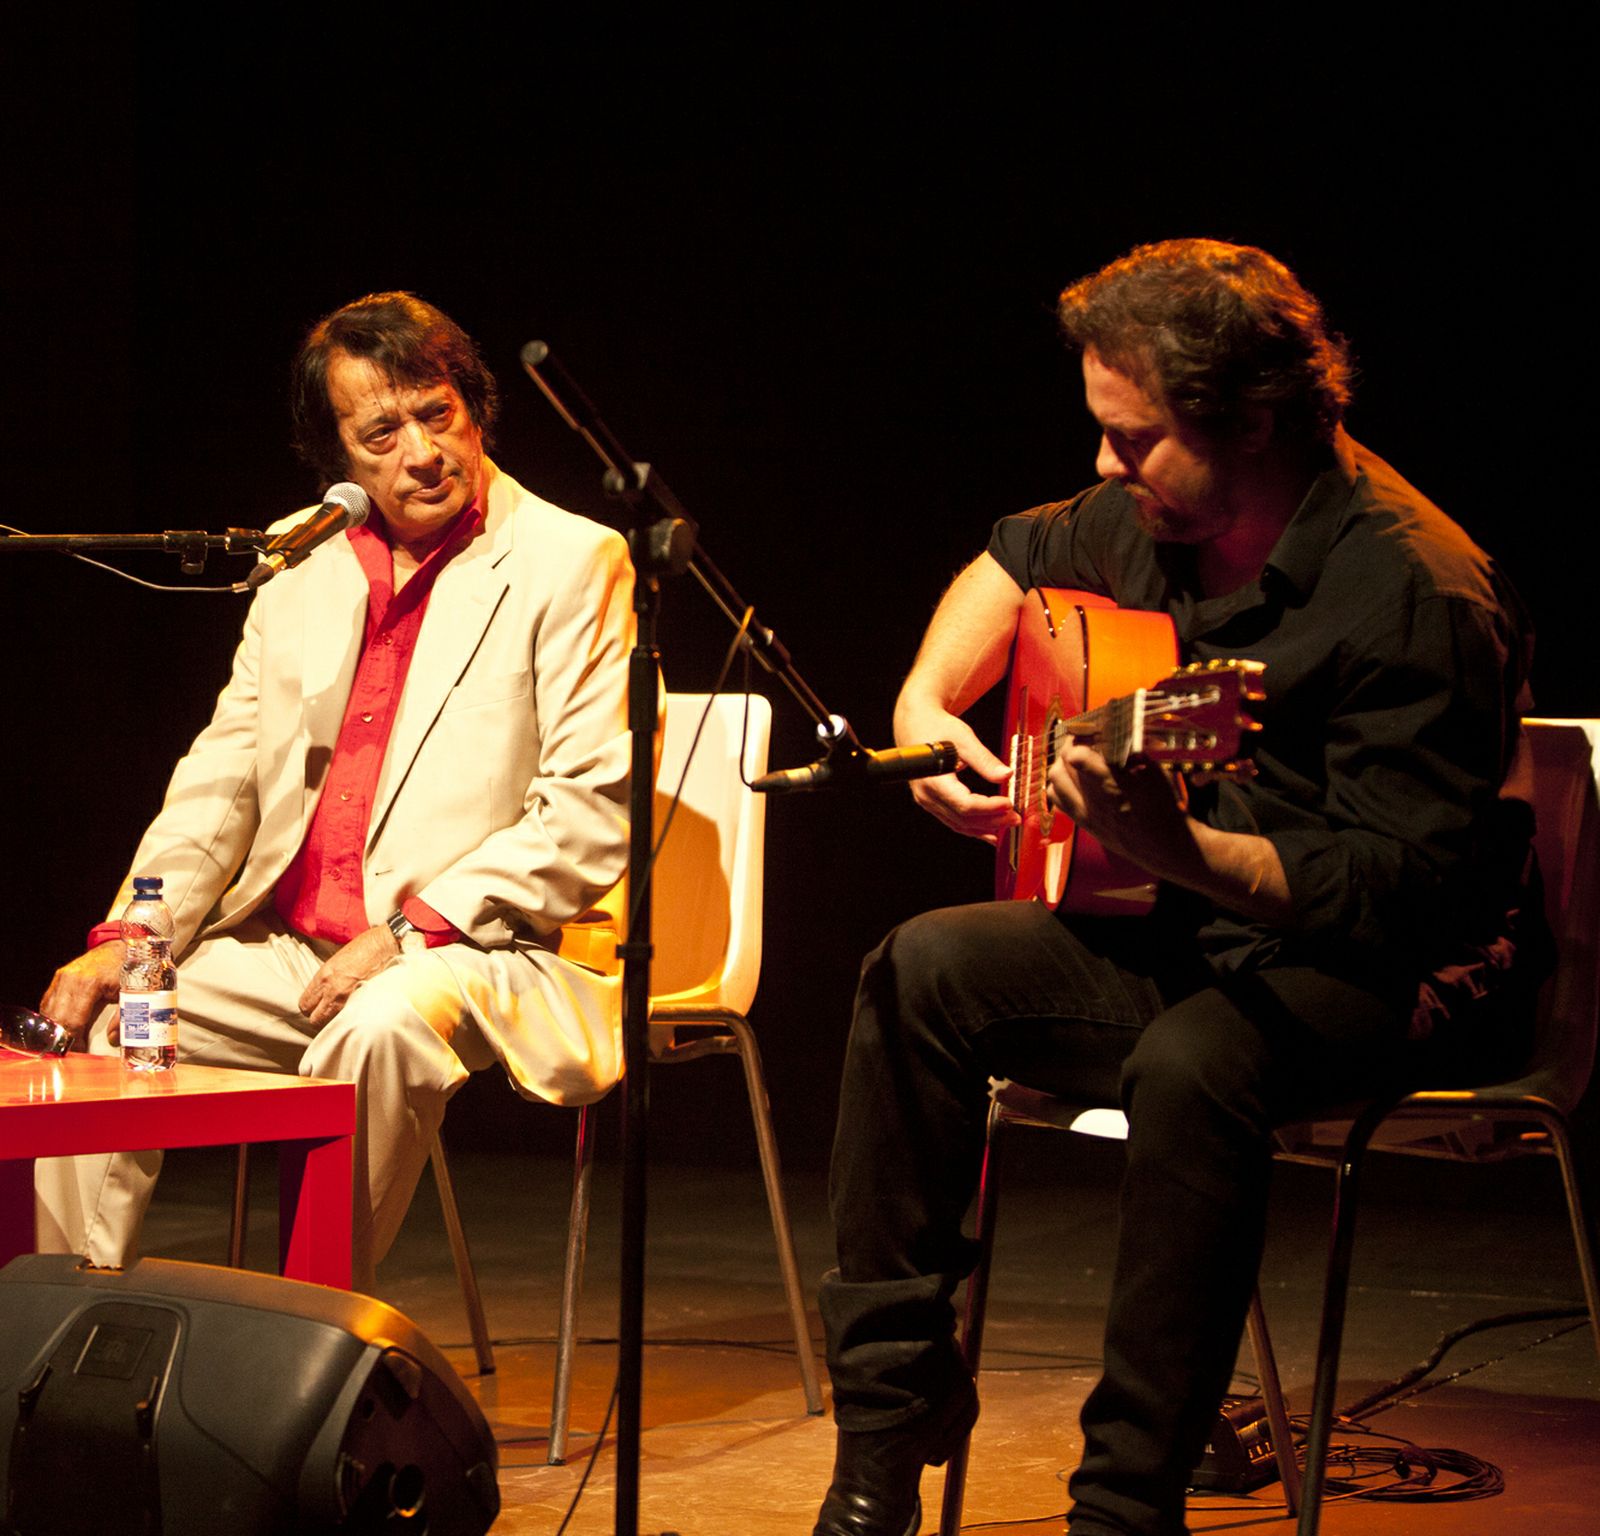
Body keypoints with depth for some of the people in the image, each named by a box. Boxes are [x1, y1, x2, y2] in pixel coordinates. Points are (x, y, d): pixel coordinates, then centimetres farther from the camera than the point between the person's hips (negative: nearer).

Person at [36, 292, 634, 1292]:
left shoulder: (572, 563, -2)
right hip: (289, 945, 6)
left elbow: (594, 809, -9)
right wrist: (130, 936, -2)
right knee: (96, 1020, -12)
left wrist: (415, 929, -18)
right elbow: (220, 782, 16)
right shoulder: (299, 586, 17)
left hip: (490, 951, -6)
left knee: (381, 1026, -36)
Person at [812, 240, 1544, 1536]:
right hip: (1191, 940, 8)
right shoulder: (1157, 518, 2)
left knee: (1195, 1064, -38)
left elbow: (1405, 890, -29)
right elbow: (1022, 557, 27)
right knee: (927, 970, -8)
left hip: (1391, 986, -8)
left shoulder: (1414, 593, -23)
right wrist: (929, 699, 9)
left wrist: (1181, 851, -41)